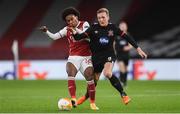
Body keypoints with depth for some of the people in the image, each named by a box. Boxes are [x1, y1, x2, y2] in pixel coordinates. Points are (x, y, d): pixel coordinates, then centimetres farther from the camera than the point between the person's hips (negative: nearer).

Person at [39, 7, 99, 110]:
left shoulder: (85, 24, 1)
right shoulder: (67, 29, 8)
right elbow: (55, 36, 6)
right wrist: (46, 31, -10)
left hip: (86, 57, -1)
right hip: (73, 57, 1)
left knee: (90, 78, -11)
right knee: (70, 73, -26)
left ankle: (92, 103, 2)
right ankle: (73, 99, -35)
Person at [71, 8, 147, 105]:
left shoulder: (112, 28, -4)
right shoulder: (94, 28, -6)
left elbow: (126, 37, 1)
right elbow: (80, 37, -11)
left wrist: (138, 49, -1)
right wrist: (75, 33, -34)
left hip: (109, 55, -2)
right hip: (96, 56, 2)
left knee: (107, 73, -31)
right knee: (94, 80, 13)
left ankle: (123, 94, -22)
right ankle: (86, 96, 44)